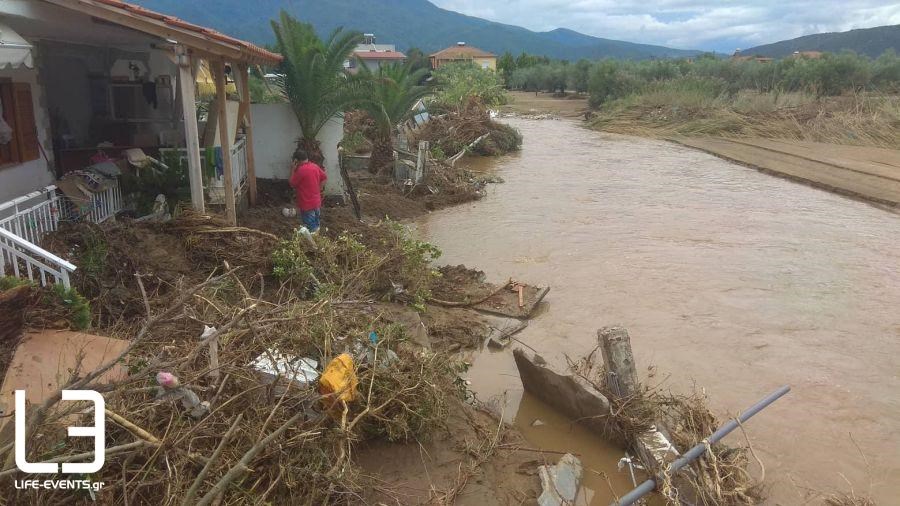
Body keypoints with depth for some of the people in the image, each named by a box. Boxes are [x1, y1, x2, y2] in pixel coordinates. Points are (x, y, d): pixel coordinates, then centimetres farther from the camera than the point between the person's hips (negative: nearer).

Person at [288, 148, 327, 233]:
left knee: (311, 230, 1)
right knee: (316, 227, 19)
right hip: (317, 202, 8)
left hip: (307, 205, -8)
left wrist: (294, 169, -5)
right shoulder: (315, 166, 2)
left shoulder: (300, 170, -21)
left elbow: (292, 184, -10)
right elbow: (324, 177, 15)